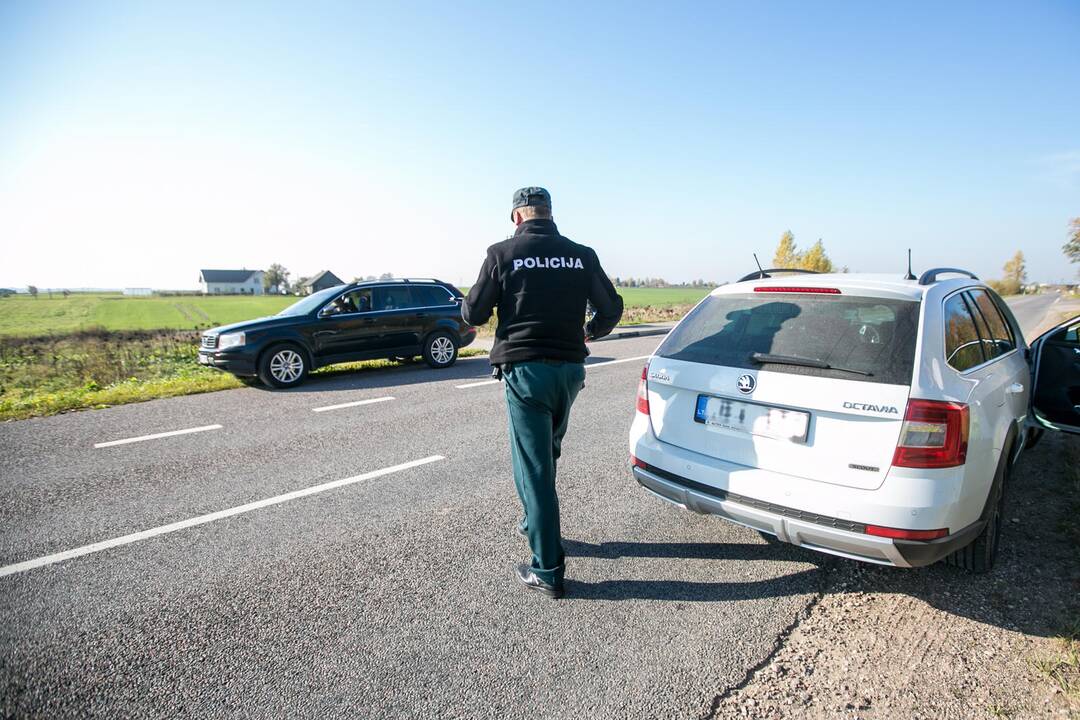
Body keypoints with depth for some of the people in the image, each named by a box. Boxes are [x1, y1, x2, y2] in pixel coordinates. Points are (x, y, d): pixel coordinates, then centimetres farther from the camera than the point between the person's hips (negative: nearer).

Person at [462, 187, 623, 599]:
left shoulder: (503, 253, -5)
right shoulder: (581, 255, 5)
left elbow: (473, 314, -3)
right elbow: (612, 307, 8)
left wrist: (471, 304, 21)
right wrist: (590, 332, 28)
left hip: (524, 368, -4)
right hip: (570, 368, 5)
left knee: (533, 466, 1)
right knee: (547, 453, 25)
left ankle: (547, 571, 7)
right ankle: (534, 523, 42)